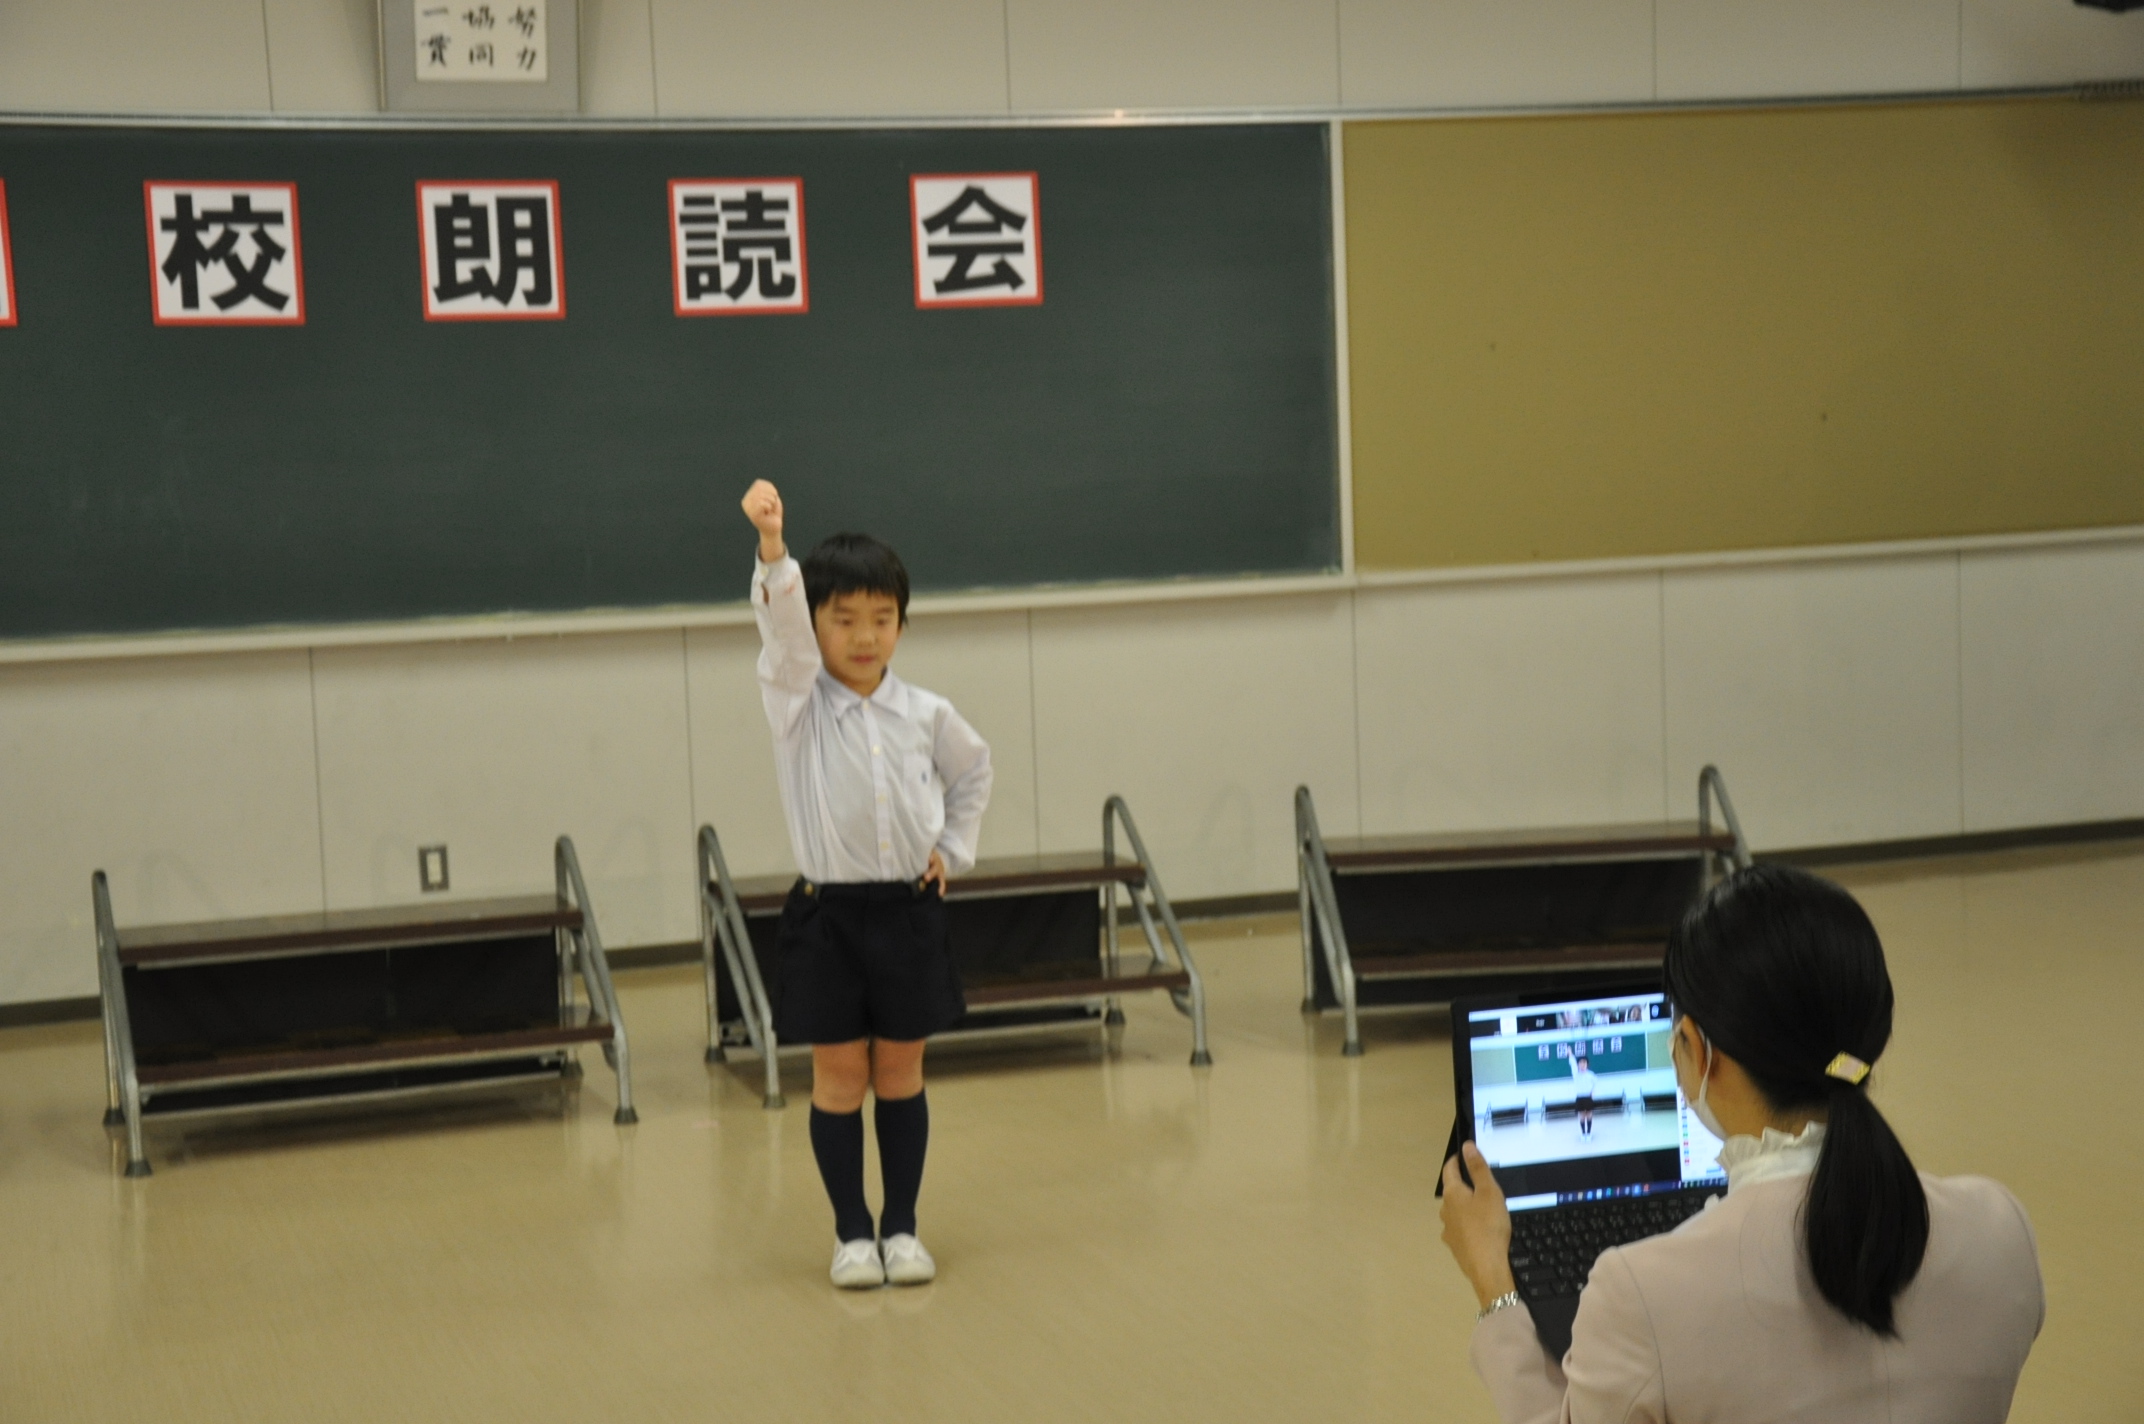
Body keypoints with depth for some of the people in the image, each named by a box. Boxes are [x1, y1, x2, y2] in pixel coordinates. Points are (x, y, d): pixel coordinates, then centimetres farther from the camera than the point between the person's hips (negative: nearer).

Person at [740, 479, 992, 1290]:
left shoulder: (924, 713, 2)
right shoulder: (797, 701, -5)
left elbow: (973, 770, 22)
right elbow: (779, 623, -23)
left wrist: (954, 847, 10)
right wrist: (771, 547, -40)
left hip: (909, 909, 2)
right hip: (828, 912, -2)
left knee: (901, 1073, 8)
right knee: (838, 1078, 4)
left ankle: (901, 1226, 18)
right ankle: (851, 1233, 14)